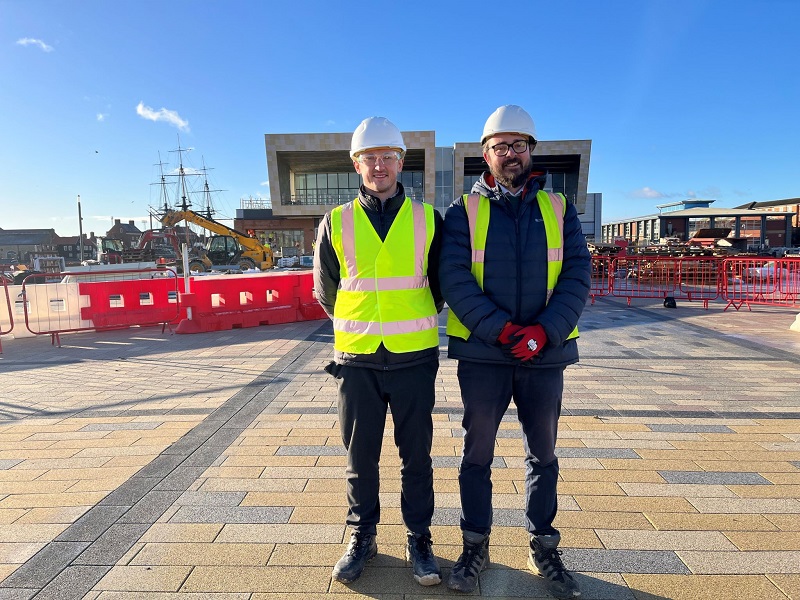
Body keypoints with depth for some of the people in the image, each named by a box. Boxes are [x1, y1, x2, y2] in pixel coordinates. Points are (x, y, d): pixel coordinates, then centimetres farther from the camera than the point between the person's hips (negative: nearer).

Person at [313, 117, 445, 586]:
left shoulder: (428, 220, 1)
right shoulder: (336, 223, 1)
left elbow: (441, 284, 10)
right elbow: (325, 289, 9)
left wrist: (414, 326, 11)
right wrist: (359, 328, 9)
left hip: (414, 358, 0)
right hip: (356, 359, 1)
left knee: (416, 455, 10)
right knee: (360, 456, 12)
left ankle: (419, 539, 30)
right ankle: (362, 538, 32)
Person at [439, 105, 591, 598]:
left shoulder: (559, 208, 6)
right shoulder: (465, 211, 0)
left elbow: (577, 275, -1)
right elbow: (454, 278, -9)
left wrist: (544, 332, -16)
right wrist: (502, 331, -18)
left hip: (546, 354, 2)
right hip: (481, 353, -2)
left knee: (543, 455, 15)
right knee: (477, 454, 10)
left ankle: (544, 548, 34)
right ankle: (476, 546, 30)